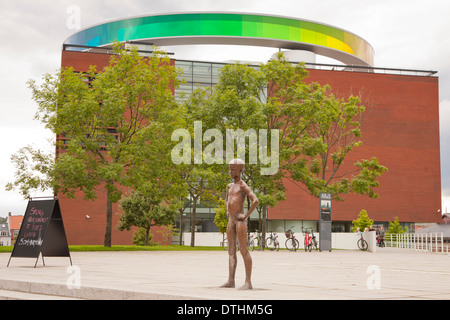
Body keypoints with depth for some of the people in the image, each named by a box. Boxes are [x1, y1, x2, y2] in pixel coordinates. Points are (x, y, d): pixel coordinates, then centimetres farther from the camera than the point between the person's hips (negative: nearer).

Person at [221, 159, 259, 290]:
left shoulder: (243, 185, -8)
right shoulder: (230, 186, 18)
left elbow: (255, 200, -19)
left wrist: (246, 215, -17)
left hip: (240, 220, -9)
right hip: (231, 220, 9)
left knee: (244, 250, -9)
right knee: (231, 251, 8)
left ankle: (248, 282, -9)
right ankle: (231, 281, 11)